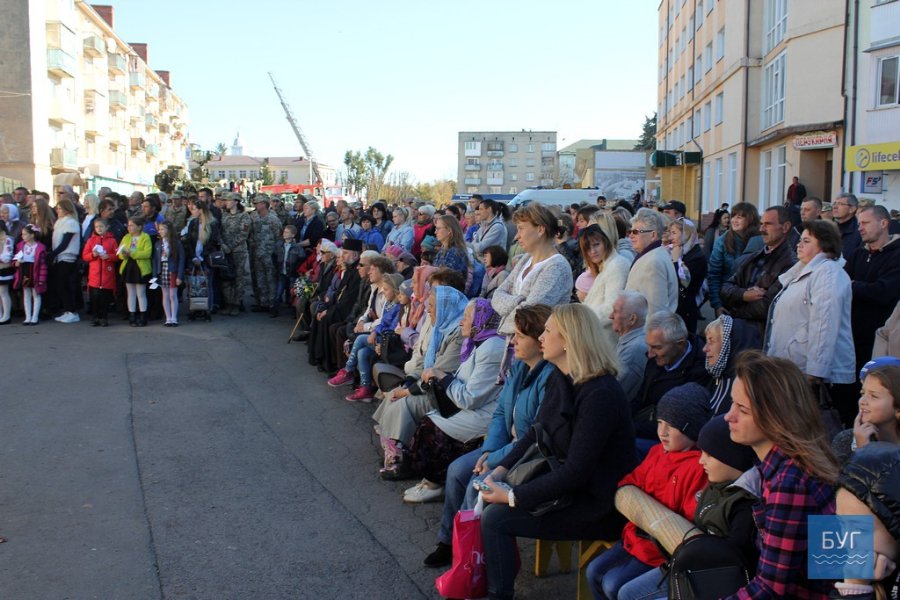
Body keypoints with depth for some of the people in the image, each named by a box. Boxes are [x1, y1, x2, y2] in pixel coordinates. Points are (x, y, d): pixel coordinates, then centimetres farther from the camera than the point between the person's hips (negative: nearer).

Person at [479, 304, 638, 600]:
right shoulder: (558, 379, 2)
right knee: (487, 498, 0)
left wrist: (513, 496, -23)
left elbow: (576, 471, -26)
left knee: (495, 518, -15)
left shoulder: (600, 394, -26)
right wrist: (501, 470, -4)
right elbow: (536, 433, 10)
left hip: (597, 504, -9)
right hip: (563, 484, 9)